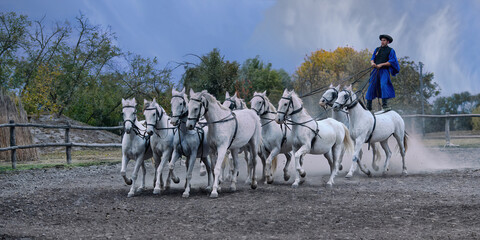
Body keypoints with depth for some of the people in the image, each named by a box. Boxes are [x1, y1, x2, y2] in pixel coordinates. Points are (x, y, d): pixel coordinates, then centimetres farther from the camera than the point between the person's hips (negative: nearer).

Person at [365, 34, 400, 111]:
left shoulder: (390, 51, 4)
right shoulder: (377, 49, 18)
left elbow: (391, 62, -6)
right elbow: (372, 58, 14)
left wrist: (381, 65, -14)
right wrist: (372, 63, -10)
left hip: (384, 71, -4)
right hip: (375, 70, 4)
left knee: (384, 85, -23)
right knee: (371, 87, 1)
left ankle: (385, 104, -25)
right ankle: (368, 106, 9)